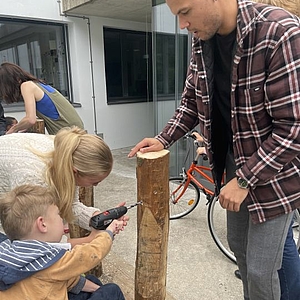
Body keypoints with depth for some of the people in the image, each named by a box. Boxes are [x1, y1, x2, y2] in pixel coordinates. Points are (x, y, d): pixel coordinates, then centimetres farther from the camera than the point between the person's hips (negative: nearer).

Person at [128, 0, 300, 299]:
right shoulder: (202, 41, -3)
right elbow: (192, 100, 10)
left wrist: (244, 180, -22)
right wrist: (163, 140, -1)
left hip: (274, 170, -6)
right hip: (233, 161, 7)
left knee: (260, 269, 3)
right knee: (237, 245, 21)